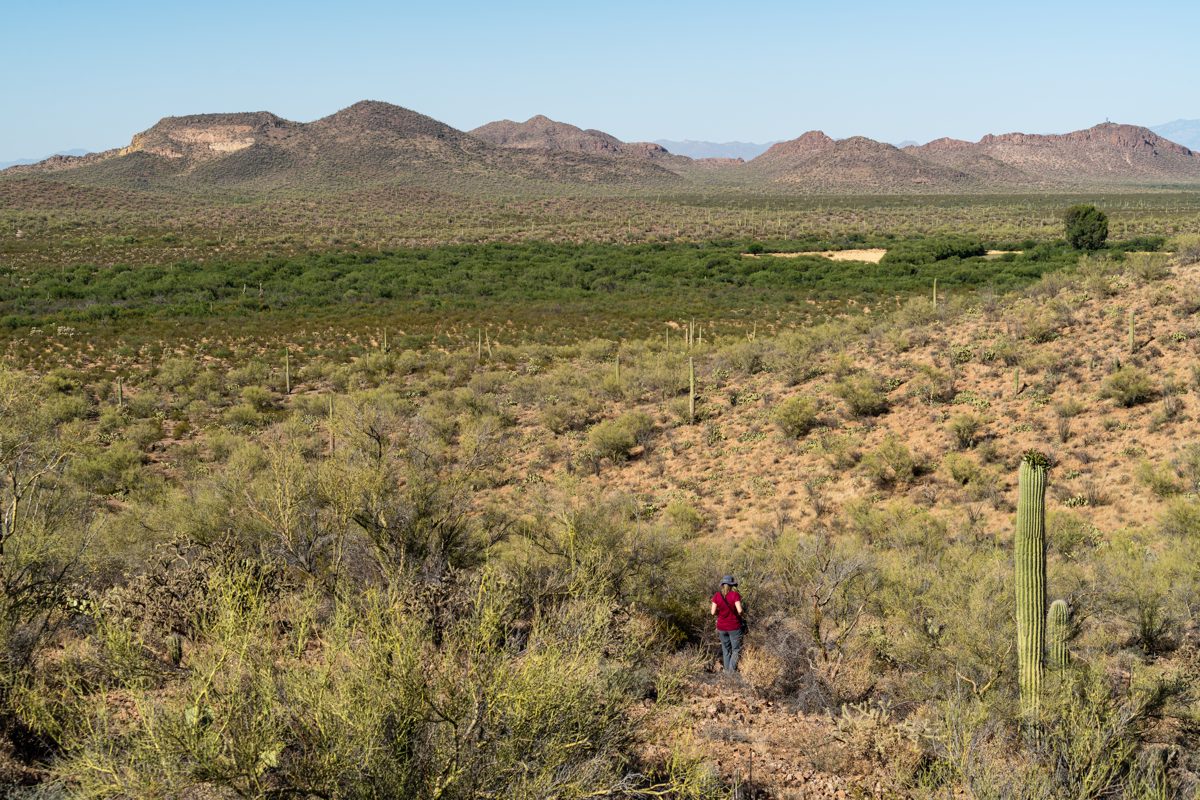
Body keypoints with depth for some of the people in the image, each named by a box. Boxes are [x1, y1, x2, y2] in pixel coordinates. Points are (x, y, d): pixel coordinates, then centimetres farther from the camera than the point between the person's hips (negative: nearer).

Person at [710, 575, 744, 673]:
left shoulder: (717, 596, -3)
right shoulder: (735, 595, -12)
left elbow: (713, 612, -5)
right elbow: (739, 610, -19)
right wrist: (740, 614, 3)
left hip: (722, 627, 3)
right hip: (734, 627, -3)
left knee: (726, 650, 14)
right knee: (736, 649, 5)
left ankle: (727, 671, 12)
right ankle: (732, 670, -7)